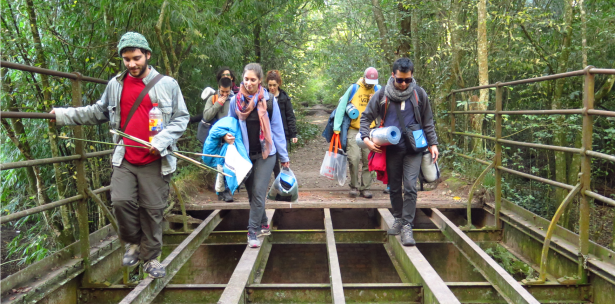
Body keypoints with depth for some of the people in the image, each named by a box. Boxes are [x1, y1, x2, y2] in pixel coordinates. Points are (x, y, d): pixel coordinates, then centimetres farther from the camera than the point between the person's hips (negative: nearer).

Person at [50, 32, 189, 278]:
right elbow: (99, 112, 19)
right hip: (125, 160, 3)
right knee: (121, 201, -11)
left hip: (155, 161, -2)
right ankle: (133, 243, 18)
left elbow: (181, 118, 1)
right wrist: (63, 114, 12)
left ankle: (151, 257, 22)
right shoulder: (116, 85, 9)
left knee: (152, 210, 3)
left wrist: (162, 141, -13)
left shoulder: (167, 84, -1)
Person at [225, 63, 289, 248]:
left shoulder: (268, 100, -6)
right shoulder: (236, 101, 0)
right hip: (245, 154, 3)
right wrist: (227, 136, -13)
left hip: (265, 153, -3)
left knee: (258, 193, -9)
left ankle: (253, 232, 0)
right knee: (252, 193, 12)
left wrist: (284, 156, 3)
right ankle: (263, 225, 30)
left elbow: (277, 129, -1)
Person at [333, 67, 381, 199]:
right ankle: (354, 186, 5)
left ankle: (365, 188, 13)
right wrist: (337, 127, -2)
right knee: (354, 159, -12)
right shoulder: (354, 89, 1)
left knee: (368, 160, 3)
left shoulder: (378, 90, 9)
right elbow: (341, 107, 2)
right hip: (353, 130, -2)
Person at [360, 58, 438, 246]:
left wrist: (433, 143, 6)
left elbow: (428, 122, 11)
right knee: (394, 187, 12)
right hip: (391, 149, 1)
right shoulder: (382, 96, -1)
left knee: (410, 186, -11)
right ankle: (398, 219, 30)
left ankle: (407, 226, -5)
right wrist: (366, 138, -9)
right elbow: (366, 117, 6)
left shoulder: (419, 94, 1)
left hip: (413, 148, -1)